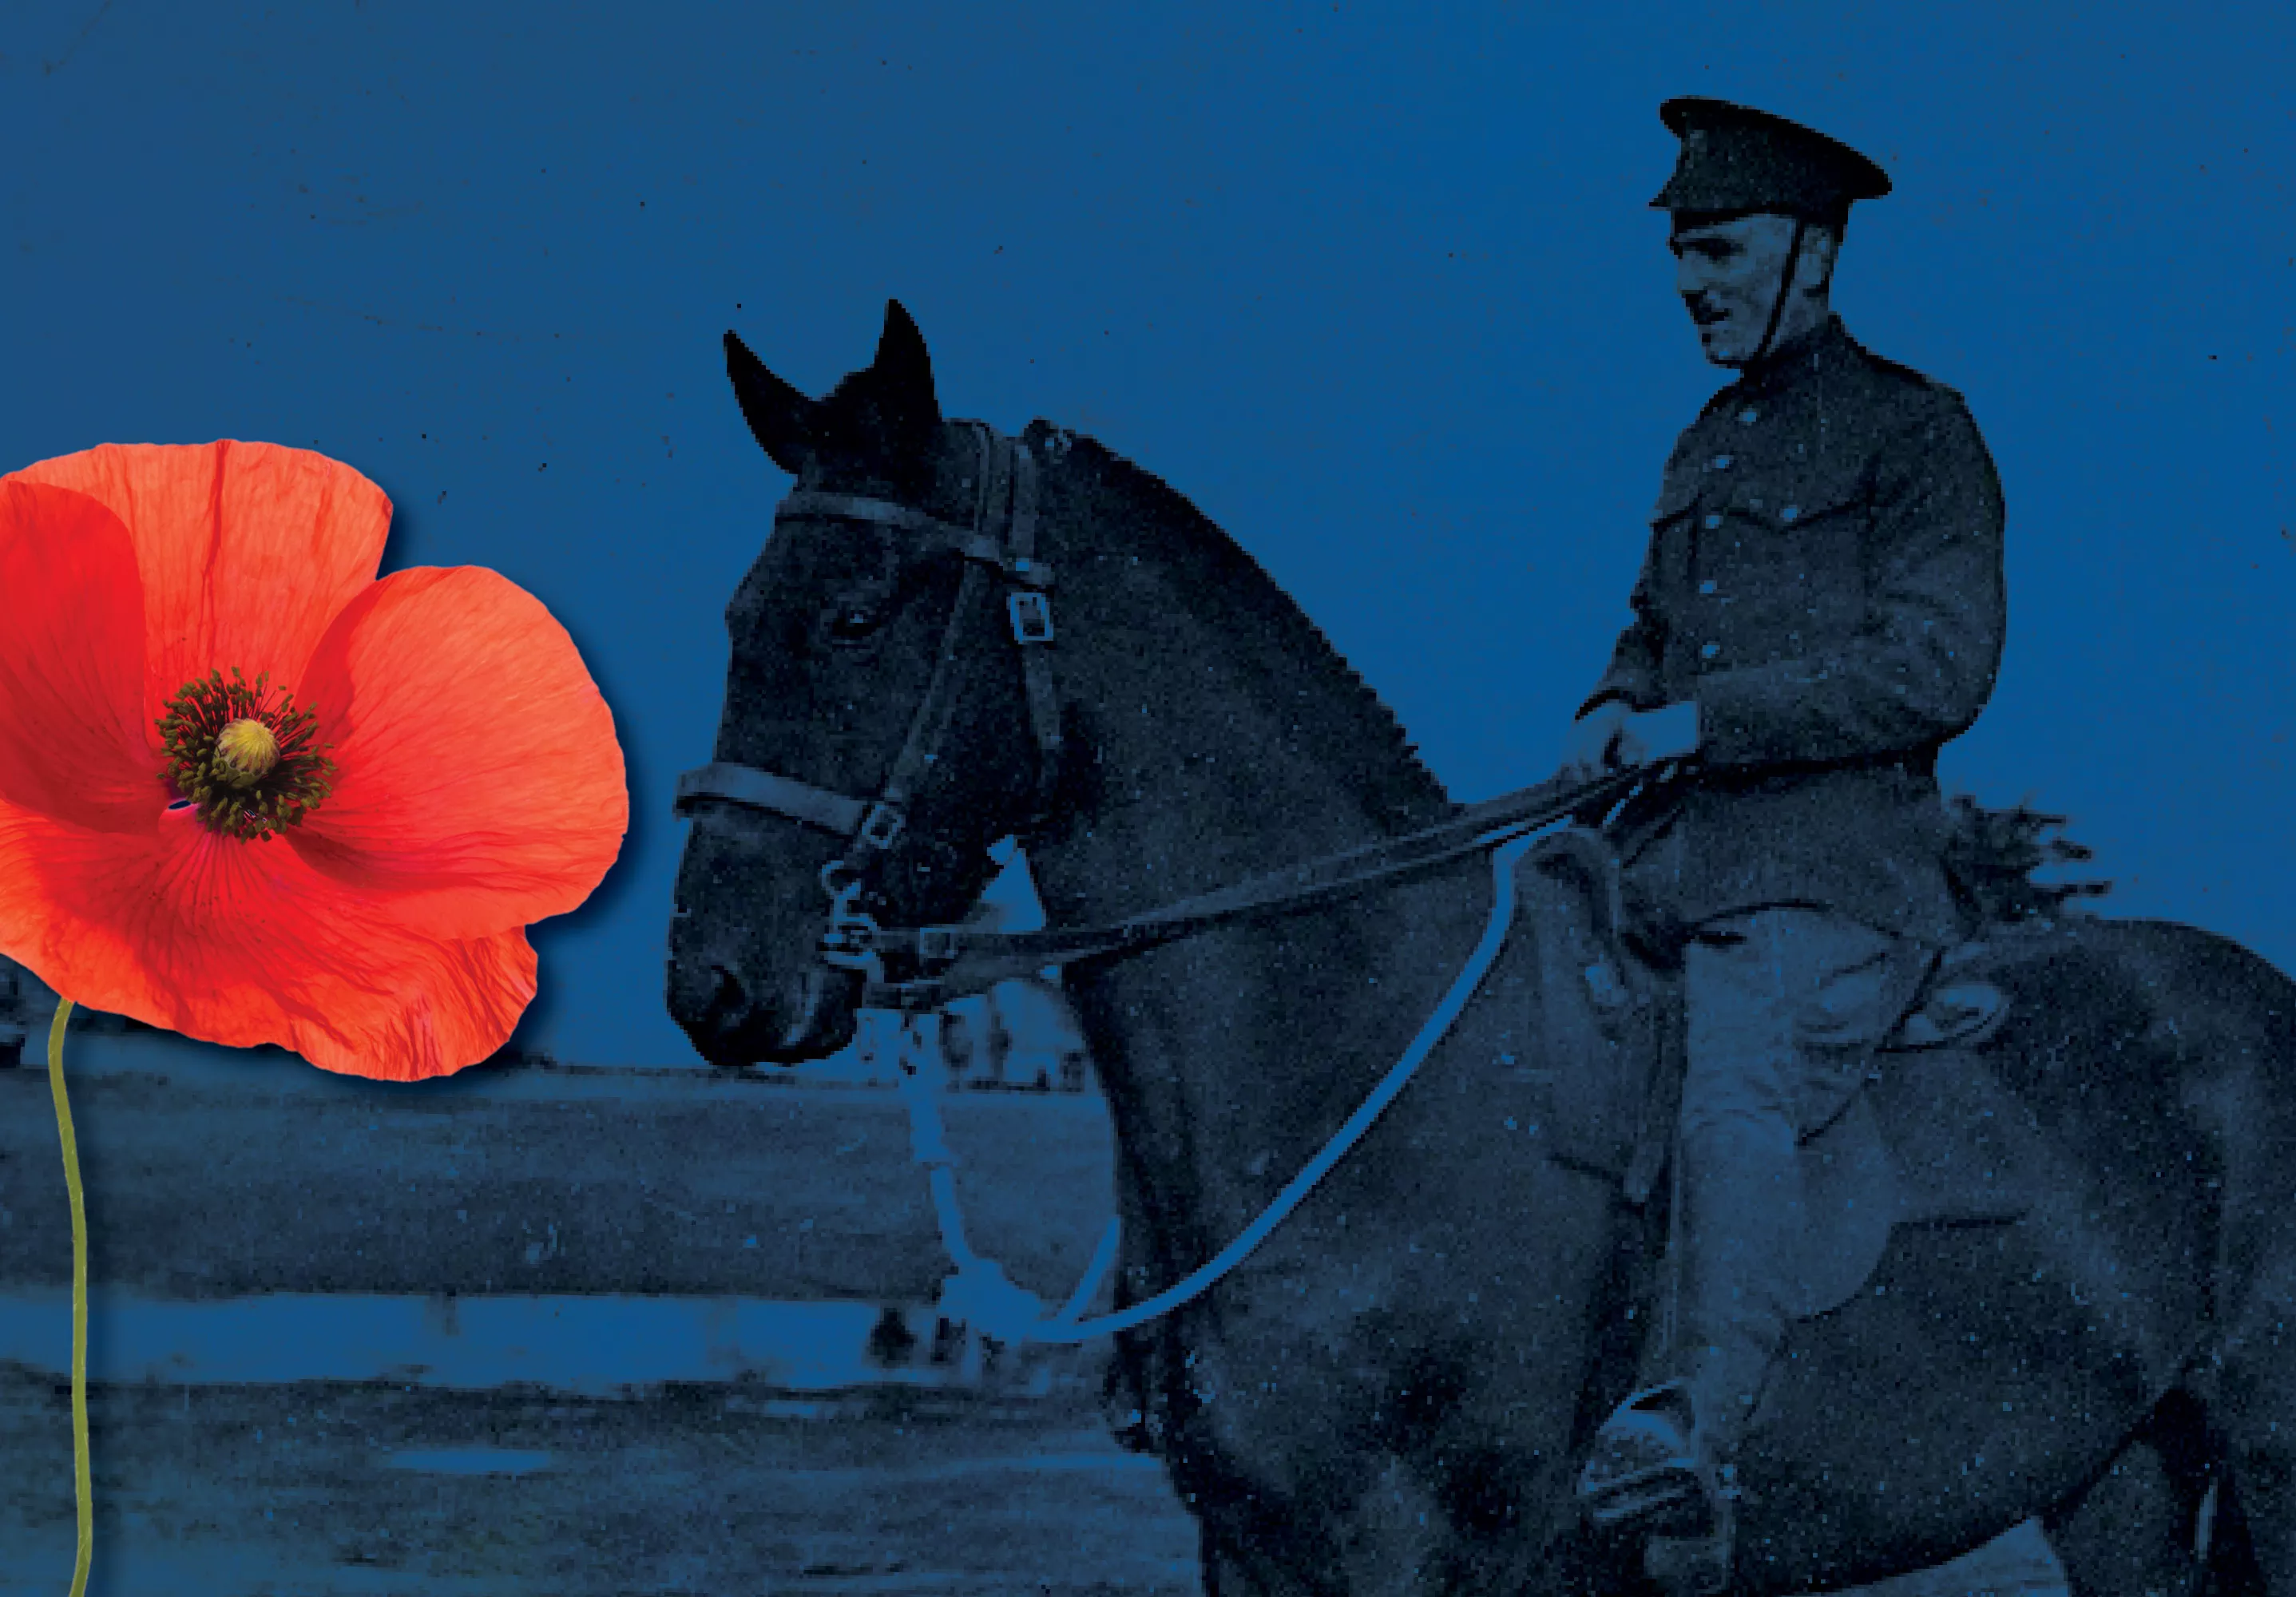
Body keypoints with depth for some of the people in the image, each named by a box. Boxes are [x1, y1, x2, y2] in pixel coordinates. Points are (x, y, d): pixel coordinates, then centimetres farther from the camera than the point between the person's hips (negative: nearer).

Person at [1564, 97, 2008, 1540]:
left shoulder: (1914, 430, 1)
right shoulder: (1706, 446, 24)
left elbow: (1941, 666, -10)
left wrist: (1703, 719, -13)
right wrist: (1617, 710, 8)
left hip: (1835, 862, -8)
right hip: (1672, 852, 8)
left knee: (1737, 1103, -31)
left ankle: (1699, 1430, -40)